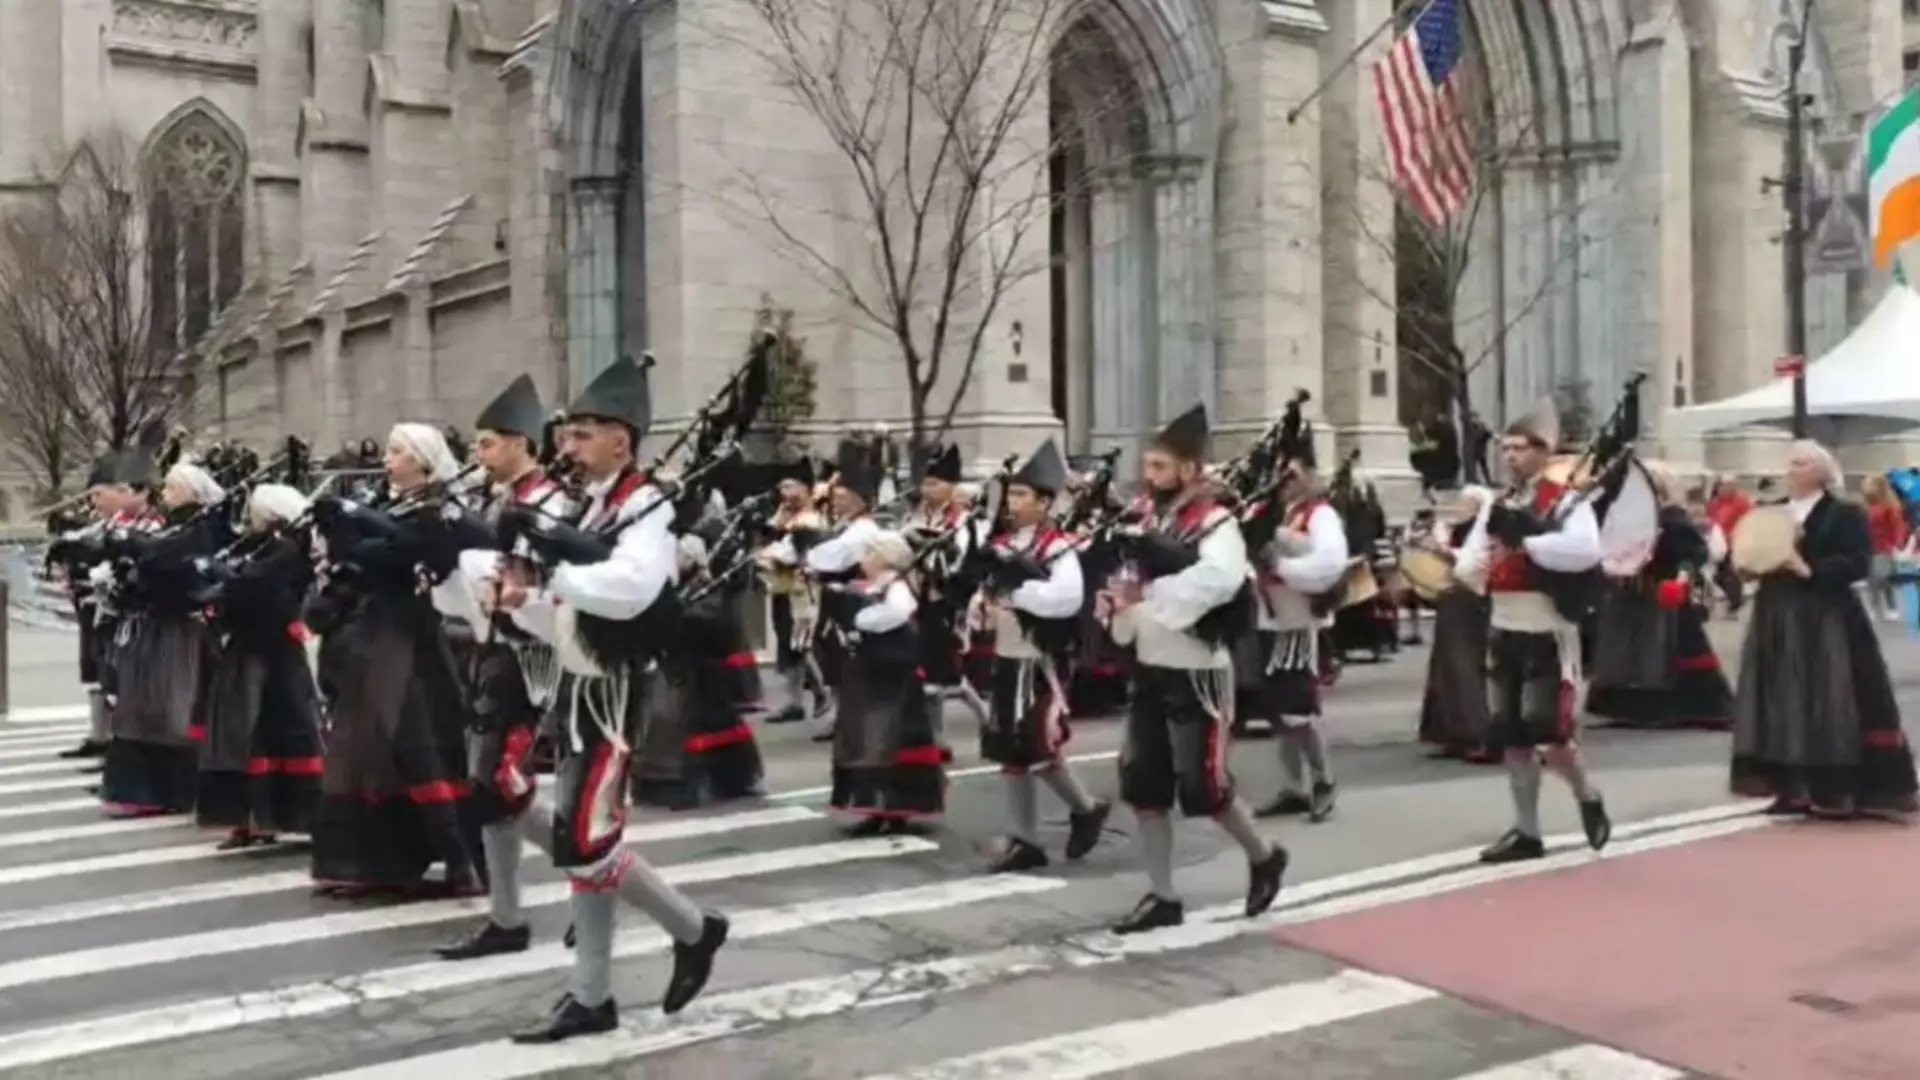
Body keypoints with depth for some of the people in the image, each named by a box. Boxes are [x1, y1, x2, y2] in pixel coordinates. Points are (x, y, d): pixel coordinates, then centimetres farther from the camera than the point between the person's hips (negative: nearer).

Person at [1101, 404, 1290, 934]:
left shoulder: (1216, 525, -14)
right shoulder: (1149, 521, 9)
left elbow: (1216, 581, -33)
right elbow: (1134, 583, 12)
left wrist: (1147, 591, -34)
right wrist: (1117, 600, -10)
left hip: (1196, 675, -7)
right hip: (1149, 671, 7)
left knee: (1202, 786, -1)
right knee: (1142, 788, 6)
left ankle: (1264, 856, 25)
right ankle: (1162, 897, 17)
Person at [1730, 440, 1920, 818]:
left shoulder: (1845, 514, -5)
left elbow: (1858, 563, -15)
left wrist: (1809, 569, -23)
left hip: (1826, 622, -6)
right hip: (1777, 619, 6)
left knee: (1828, 707, -6)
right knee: (1781, 706, 6)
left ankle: (1834, 790, 0)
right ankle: (1793, 788, 12)